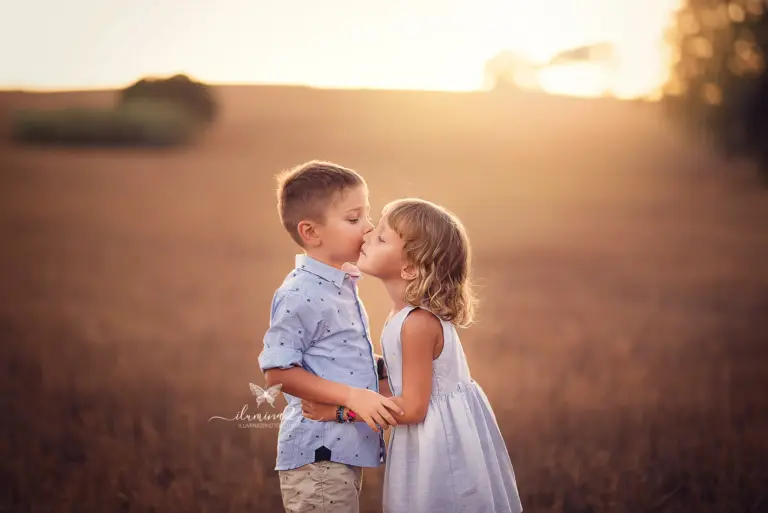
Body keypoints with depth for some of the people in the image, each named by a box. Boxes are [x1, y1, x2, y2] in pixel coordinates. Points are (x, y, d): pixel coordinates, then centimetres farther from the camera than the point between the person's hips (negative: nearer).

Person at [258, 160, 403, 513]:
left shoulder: (342, 286, 12)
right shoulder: (300, 295, -18)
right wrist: (353, 396, -25)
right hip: (318, 456, -10)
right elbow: (278, 373, -20)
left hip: (346, 450, 10)